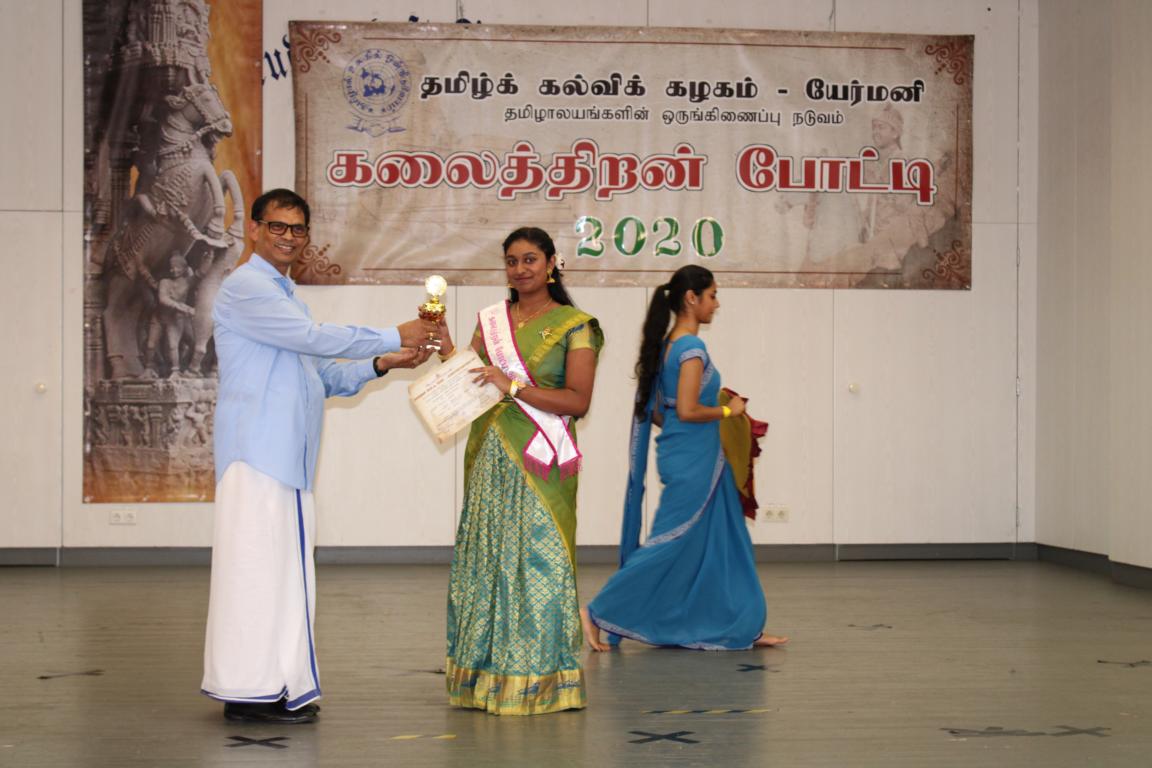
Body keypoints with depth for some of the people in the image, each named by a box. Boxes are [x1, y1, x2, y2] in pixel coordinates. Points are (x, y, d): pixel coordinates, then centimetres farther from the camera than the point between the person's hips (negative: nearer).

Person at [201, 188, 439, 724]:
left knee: (282, 569, 8)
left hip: (287, 454, 9)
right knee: (257, 564, -9)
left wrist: (378, 365, 7)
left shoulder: (284, 296, 25)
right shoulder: (245, 288, -5)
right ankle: (251, 690, -6)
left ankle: (275, 687, 12)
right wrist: (394, 337, -9)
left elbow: (324, 376, 22)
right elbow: (315, 337, -15)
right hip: (256, 451, -9)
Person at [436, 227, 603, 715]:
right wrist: (442, 342, -2)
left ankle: (537, 681, 3)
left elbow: (578, 401, -10)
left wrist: (515, 386, -16)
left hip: (540, 462, -5)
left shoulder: (574, 326, 0)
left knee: (538, 559, -5)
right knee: (484, 559, 5)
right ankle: (486, 676, 13)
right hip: (490, 455, 5)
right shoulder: (491, 321, 14)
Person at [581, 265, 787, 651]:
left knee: (724, 543, 15)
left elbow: (654, 410, 14)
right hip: (692, 463, -10)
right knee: (672, 546, -4)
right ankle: (597, 613, 0)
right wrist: (728, 410, -10)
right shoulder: (692, 348, -17)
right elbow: (688, 410, -23)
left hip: (699, 461, 10)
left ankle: (745, 627, 22)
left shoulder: (667, 345, 11)